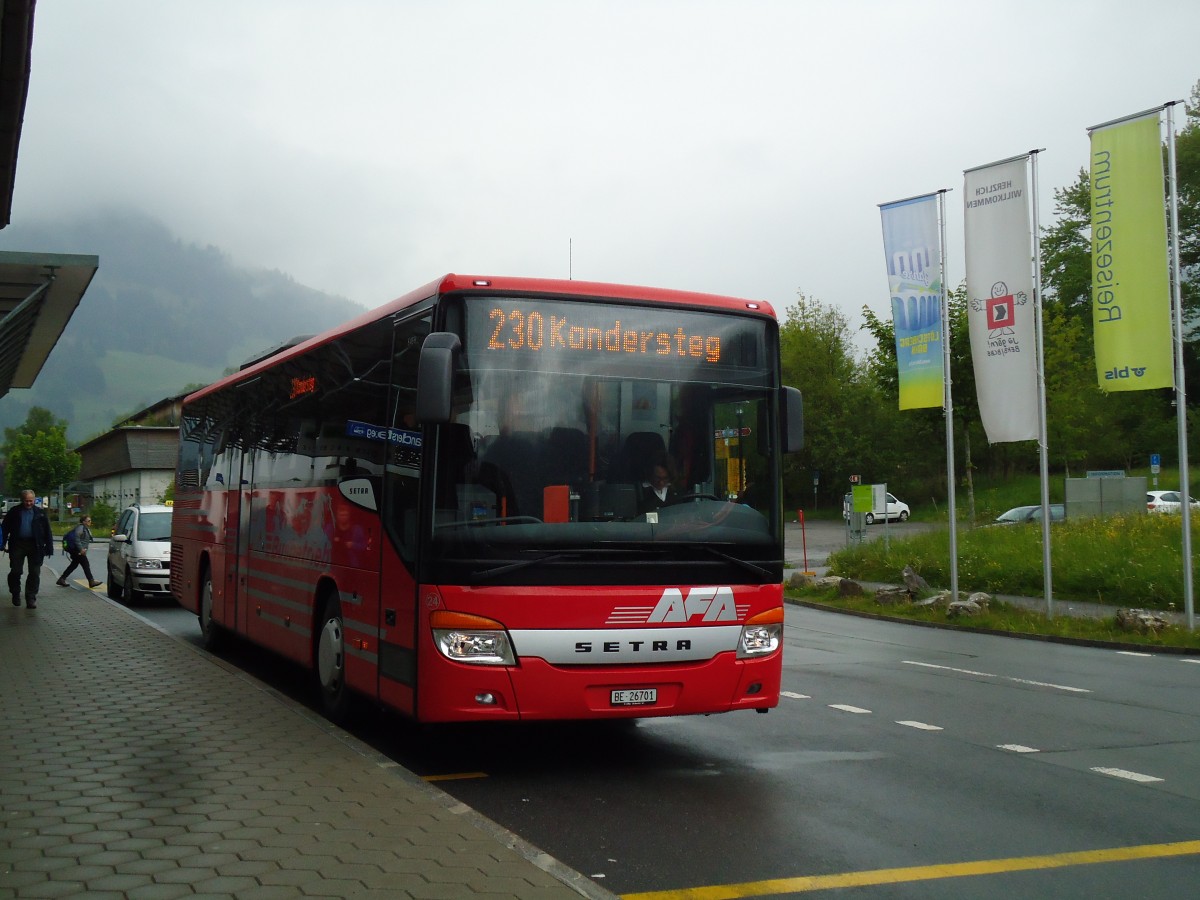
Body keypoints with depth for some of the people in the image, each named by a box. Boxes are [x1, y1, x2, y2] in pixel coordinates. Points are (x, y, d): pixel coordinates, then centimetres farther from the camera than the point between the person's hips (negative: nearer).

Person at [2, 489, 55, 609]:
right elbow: (5, 528, 6)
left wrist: (49, 547, -2)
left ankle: (31, 598, 7)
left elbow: (47, 531, 4)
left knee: (34, 573, 0)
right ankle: (15, 594, 22)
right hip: (17, 545, 0)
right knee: (15, 571, 1)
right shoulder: (14, 512, 6)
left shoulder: (40, 513, 6)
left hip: (35, 545, 0)